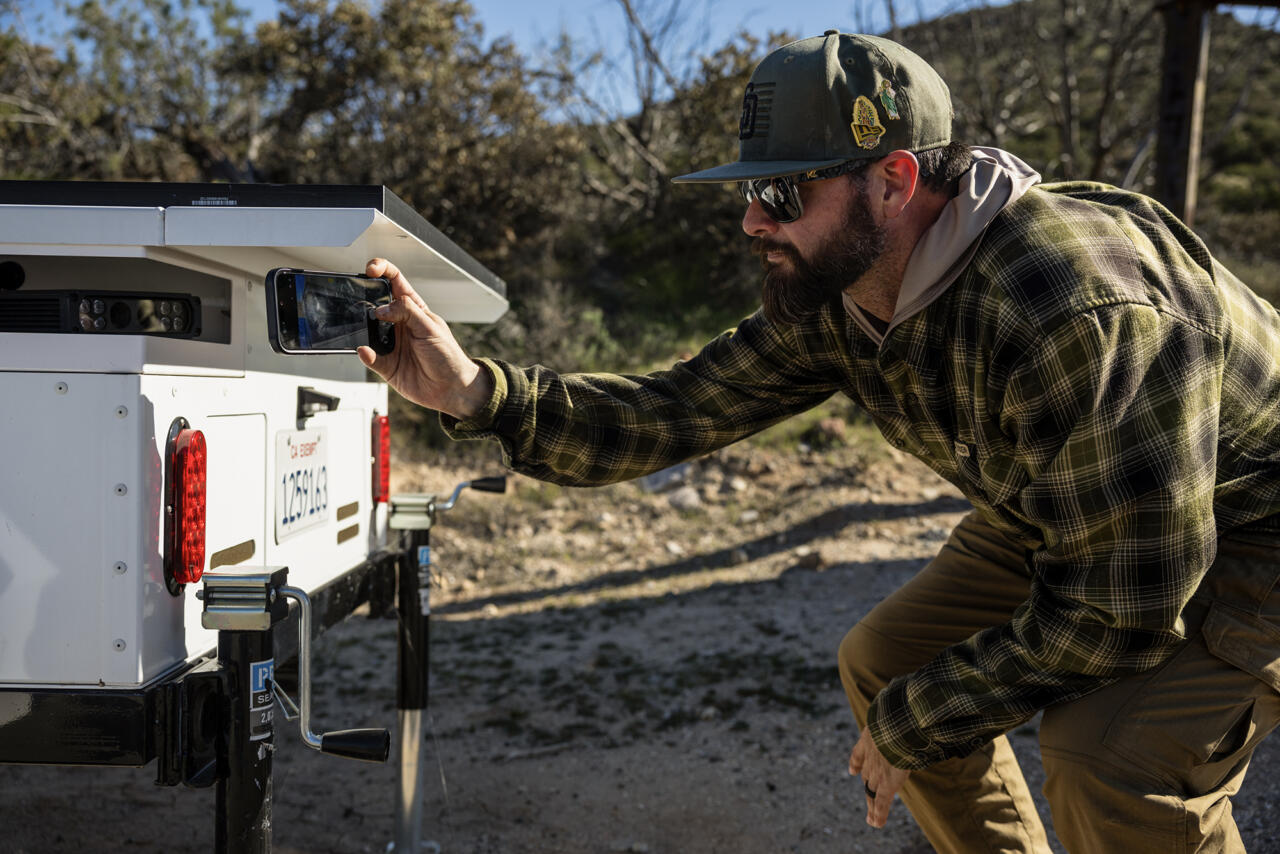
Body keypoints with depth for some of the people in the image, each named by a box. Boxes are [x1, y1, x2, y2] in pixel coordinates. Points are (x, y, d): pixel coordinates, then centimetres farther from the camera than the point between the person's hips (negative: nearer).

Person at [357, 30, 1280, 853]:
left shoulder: (1080, 311, -38)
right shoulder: (827, 294, -12)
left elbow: (1120, 610, -33)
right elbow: (671, 412, -11)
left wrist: (911, 723, -21)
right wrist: (476, 392, -25)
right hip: (1058, 512, 8)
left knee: (1114, 746, -30)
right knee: (883, 661, 4)